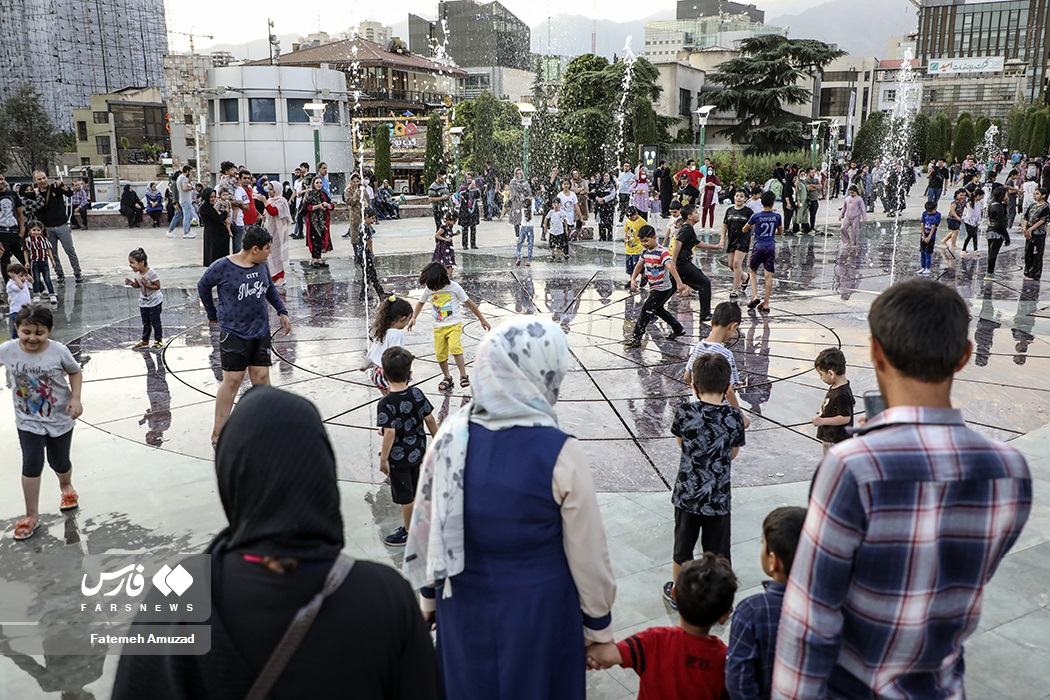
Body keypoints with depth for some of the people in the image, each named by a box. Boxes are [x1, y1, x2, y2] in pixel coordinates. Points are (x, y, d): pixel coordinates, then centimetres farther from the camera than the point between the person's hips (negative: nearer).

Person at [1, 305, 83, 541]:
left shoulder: (59, 351, -20)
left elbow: (75, 372, -5)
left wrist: (75, 398, -17)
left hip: (60, 419, -1)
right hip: (28, 421, 1)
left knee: (59, 463, 15)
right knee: (31, 465, -4)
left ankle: (66, 486, 51)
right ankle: (31, 516, 13)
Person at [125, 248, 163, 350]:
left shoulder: (151, 273, -27)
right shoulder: (137, 273, -6)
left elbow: (157, 286, -21)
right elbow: (138, 286, 5)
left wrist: (146, 284, -33)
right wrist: (131, 283, -15)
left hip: (154, 301, -6)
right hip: (143, 301, 6)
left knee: (155, 322, 5)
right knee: (145, 322, 16)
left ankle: (159, 340, 19)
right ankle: (145, 341, 27)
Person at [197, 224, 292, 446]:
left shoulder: (262, 265, 2)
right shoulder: (222, 267, -13)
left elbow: (270, 289, 20)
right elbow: (203, 286, 4)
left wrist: (281, 311, 12)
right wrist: (213, 314, 11)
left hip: (261, 332, 5)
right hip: (234, 334, -5)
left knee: (262, 377, 8)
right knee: (232, 380, -2)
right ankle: (218, 434, 10)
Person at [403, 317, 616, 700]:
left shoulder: (452, 435, -12)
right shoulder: (560, 453, -22)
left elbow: (427, 524, 0)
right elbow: (588, 555, -14)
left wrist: (430, 595, 16)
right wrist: (599, 629, 2)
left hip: (464, 607, 3)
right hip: (539, 611, -3)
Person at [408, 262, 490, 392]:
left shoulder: (454, 287, -10)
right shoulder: (428, 289, -1)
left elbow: (469, 303, -2)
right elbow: (421, 303, 18)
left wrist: (482, 319, 2)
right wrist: (413, 318, 5)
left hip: (454, 324, -4)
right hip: (439, 327, 4)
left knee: (455, 347, -25)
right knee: (440, 354, 1)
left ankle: (463, 376, -17)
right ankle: (447, 378, 22)